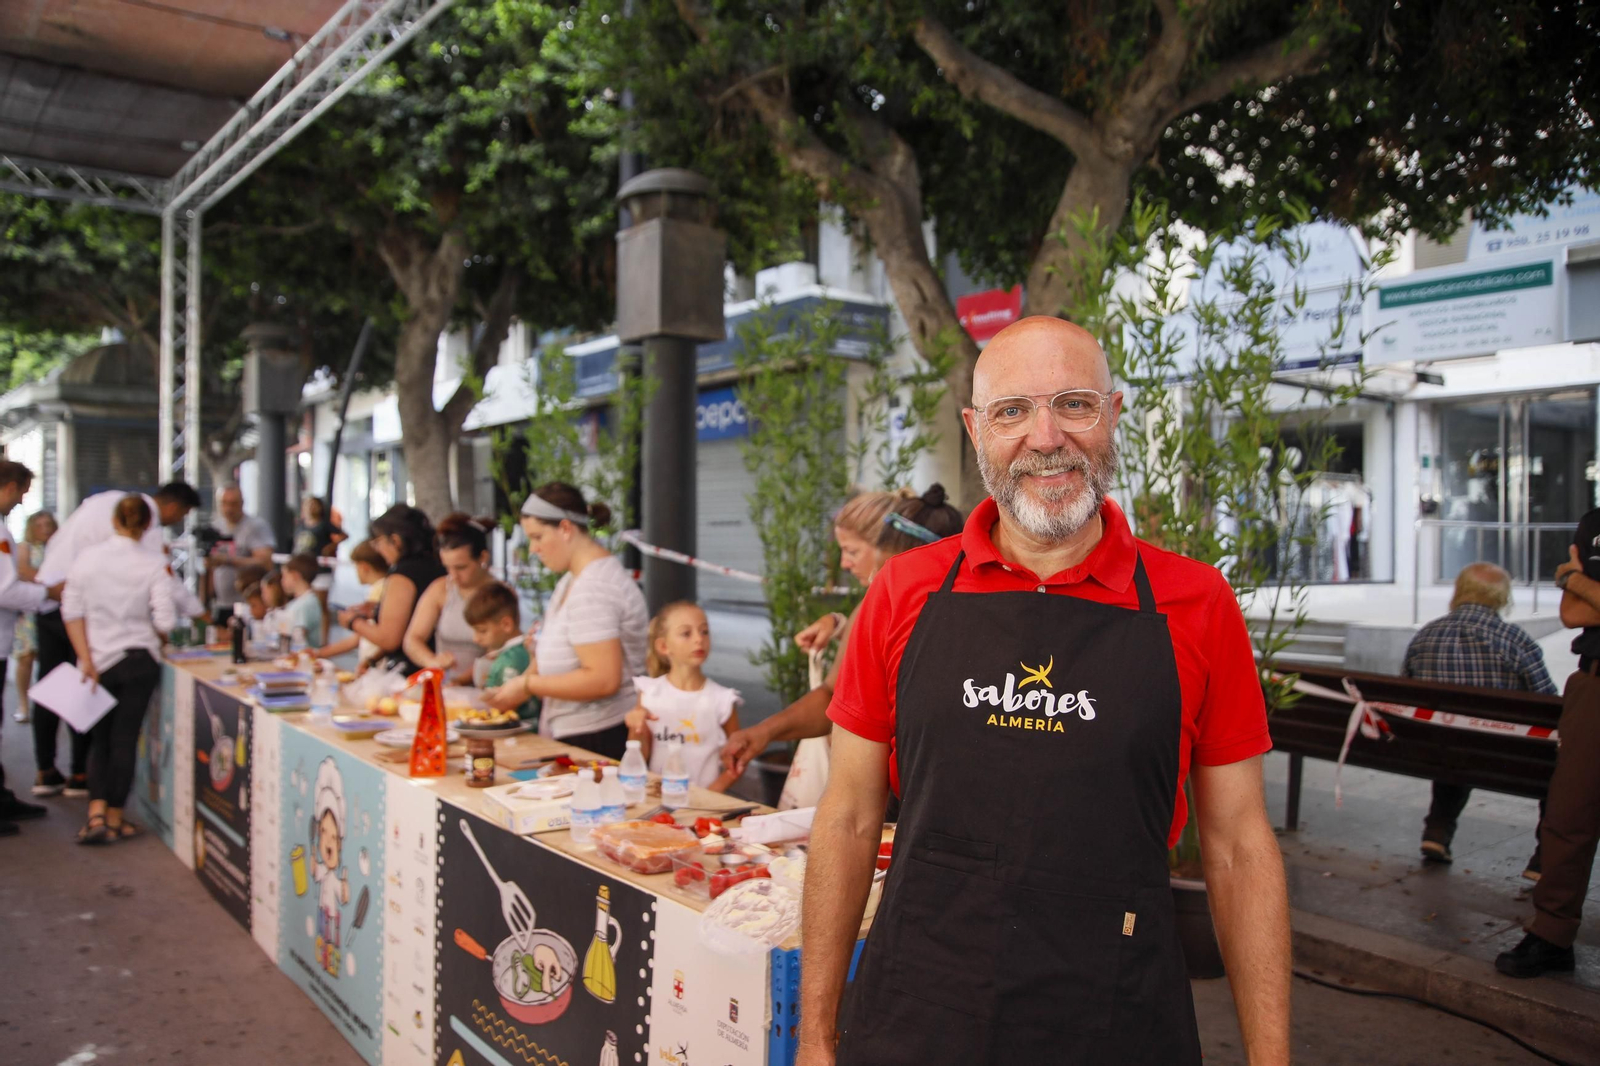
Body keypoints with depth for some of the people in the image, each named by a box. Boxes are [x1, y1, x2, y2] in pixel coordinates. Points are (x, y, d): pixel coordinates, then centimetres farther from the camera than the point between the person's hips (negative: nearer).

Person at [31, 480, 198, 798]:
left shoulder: (108, 499, 13)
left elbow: (56, 541, 18)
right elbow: (164, 582, -15)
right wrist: (205, 617, -8)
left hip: (48, 596, 9)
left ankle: (45, 772, 20)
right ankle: (80, 775, 9)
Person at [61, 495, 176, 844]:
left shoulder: (86, 560, -2)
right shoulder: (154, 564, -10)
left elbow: (72, 612, -4)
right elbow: (165, 621, -13)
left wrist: (86, 660, -3)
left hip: (99, 662, 2)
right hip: (140, 661, -2)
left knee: (100, 739, 15)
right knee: (125, 739, 7)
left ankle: (96, 813, 1)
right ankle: (115, 818, 15)